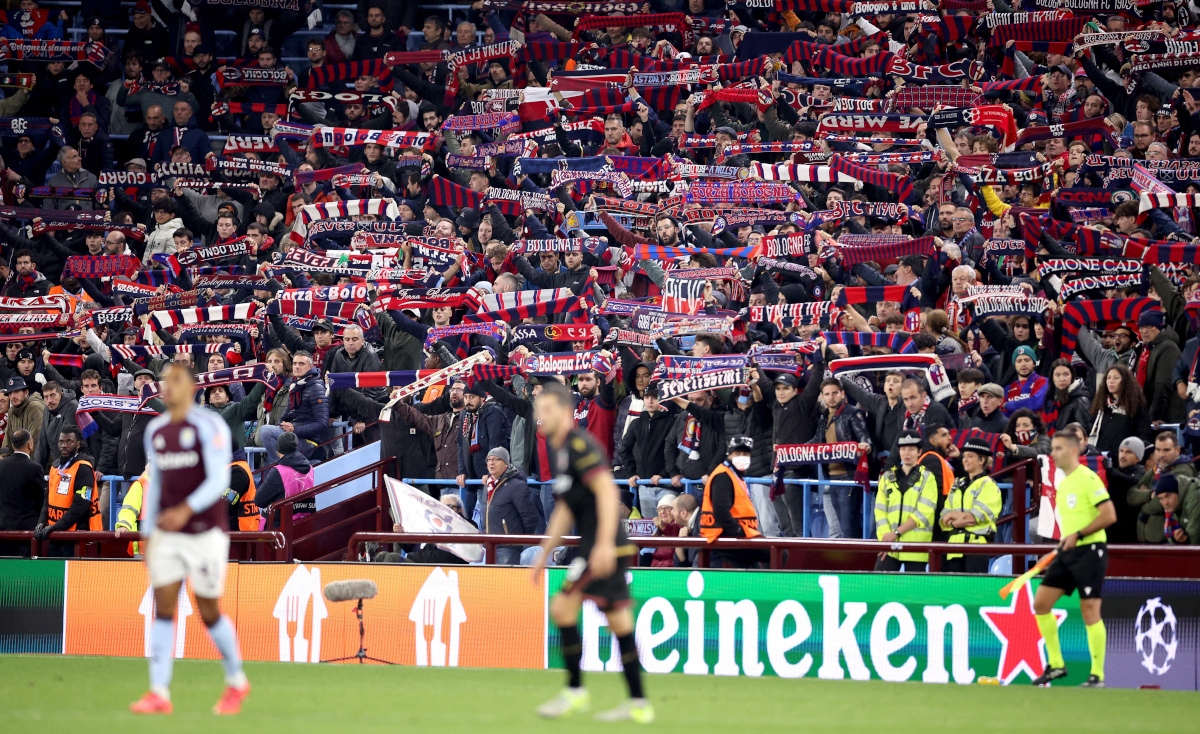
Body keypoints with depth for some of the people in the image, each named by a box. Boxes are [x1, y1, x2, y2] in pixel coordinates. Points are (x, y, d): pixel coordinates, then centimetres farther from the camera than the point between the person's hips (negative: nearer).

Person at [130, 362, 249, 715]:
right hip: (167, 536, 5)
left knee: (209, 613, 2)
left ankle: (236, 682, 23)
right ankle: (159, 694, -10)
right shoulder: (155, 431, 9)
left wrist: (185, 510, -33)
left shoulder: (210, 427, -10)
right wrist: (148, 535, 15)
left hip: (205, 533, -5)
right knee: (163, 609, -6)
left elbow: (219, 480, -18)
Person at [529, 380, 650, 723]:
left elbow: (607, 491, -21)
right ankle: (638, 703, 6)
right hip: (595, 546, 9)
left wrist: (604, 543, -28)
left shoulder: (580, 444, -11)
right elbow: (564, 510, 28)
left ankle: (575, 691, -5)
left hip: (604, 548, -9)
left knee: (562, 607, -10)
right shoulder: (561, 450, 20)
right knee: (619, 622, 7)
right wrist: (544, 555, 29)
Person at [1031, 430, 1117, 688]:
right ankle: (1055, 665, 12)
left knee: (1090, 612, -8)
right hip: (1067, 553, 9)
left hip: (1090, 550, -9)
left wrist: (1078, 535, -18)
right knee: (1041, 603, 3)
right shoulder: (1062, 484, 16)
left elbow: (1109, 516, -18)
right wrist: (1061, 546, 16)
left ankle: (1097, 676, -2)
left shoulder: (1087, 478, -11)